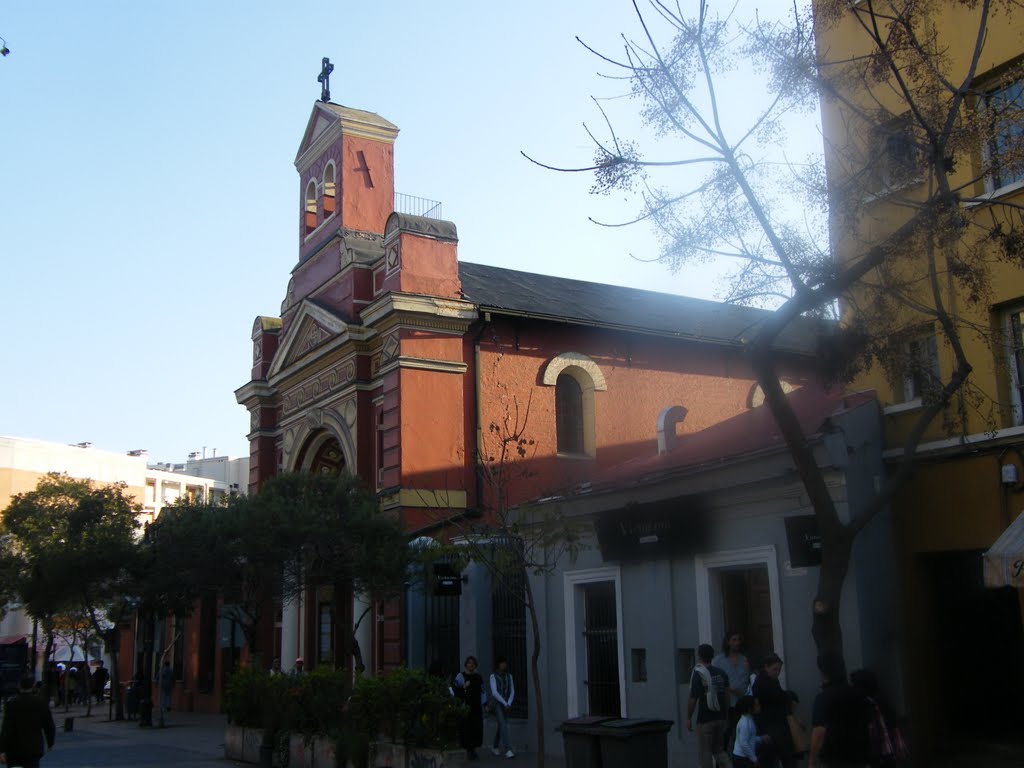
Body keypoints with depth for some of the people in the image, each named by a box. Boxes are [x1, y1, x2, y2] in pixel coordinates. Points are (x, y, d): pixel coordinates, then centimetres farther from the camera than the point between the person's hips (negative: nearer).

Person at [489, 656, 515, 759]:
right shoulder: (493, 676, -7)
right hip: (496, 703, -5)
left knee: (501, 725, 12)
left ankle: (495, 747, 31)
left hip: (506, 703, 5)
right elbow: (494, 692, -14)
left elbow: (512, 691, 6)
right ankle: (507, 750, -25)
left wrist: (509, 704, -8)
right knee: (503, 725, -18)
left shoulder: (509, 675, 7)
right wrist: (505, 704, -16)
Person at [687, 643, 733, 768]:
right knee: (719, 749, 18)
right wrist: (726, 714, 15)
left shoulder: (698, 675, -13)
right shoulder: (721, 673, 3)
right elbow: (727, 696, 6)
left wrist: (688, 718, -4)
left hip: (705, 719, -6)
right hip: (720, 717, 6)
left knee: (705, 752, 6)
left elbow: (693, 699, -14)